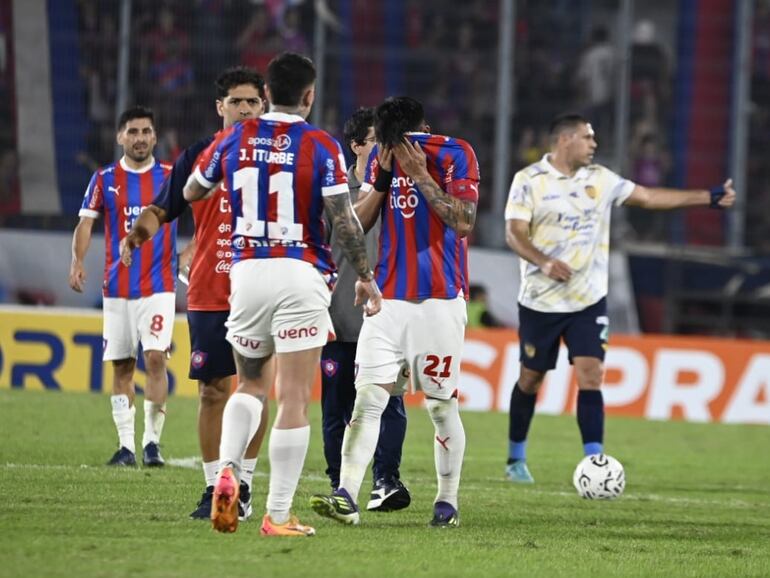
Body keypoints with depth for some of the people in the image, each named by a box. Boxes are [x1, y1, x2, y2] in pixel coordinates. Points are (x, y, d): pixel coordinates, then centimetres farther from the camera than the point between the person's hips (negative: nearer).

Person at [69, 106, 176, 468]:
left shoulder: (172, 177, 2)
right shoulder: (105, 179, 5)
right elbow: (86, 223, -3)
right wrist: (77, 262, -18)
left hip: (159, 287, -2)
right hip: (117, 286, 2)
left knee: (155, 358, -15)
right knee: (121, 367, 3)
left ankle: (152, 441, -8)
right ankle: (126, 445, 9)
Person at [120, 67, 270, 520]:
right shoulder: (198, 156, 6)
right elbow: (162, 209, 6)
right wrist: (139, 232, -15)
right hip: (207, 293, 0)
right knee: (213, 389, 0)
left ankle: (245, 485, 9)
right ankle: (213, 487, 6)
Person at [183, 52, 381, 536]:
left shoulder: (234, 139, 5)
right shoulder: (321, 147, -5)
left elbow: (191, 193, 19)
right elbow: (344, 220, -8)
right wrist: (366, 276, 4)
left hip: (246, 273, 4)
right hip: (300, 277, -3)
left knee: (250, 384, 21)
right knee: (295, 400, -1)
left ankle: (228, 469, -5)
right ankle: (278, 515, -3)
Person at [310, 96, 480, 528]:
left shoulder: (455, 155, -6)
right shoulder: (382, 156, 7)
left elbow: (463, 222, -16)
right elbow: (358, 223, 5)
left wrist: (421, 175, -17)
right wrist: (382, 176, -8)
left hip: (441, 299, -4)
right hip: (389, 298, 4)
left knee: (442, 405, 2)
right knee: (368, 399, -7)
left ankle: (448, 501, 14)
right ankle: (347, 497, -14)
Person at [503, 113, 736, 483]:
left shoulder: (600, 179, 6)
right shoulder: (529, 180, -7)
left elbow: (649, 197, 9)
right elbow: (514, 234, -13)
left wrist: (708, 198, 4)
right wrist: (544, 262, -31)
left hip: (588, 301, 3)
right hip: (540, 301, -3)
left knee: (590, 376, -11)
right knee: (531, 377, 8)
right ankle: (516, 459, 27)